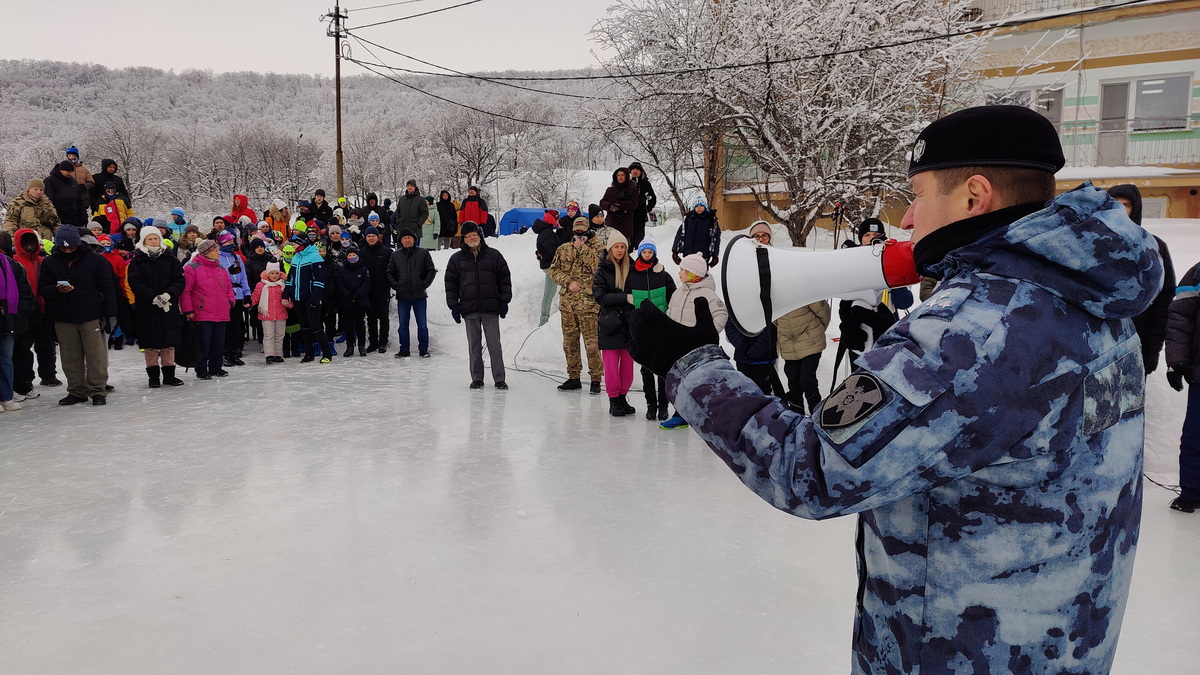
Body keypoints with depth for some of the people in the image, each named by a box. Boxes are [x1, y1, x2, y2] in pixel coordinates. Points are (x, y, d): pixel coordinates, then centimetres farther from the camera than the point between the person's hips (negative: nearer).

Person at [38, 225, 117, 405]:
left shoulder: (95, 260, -1)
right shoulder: (50, 263, 8)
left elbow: (107, 289, -2)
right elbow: (41, 289, 7)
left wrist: (110, 314, -7)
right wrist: (57, 290, -16)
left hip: (92, 316, -3)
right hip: (63, 319, 3)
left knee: (96, 356, -2)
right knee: (70, 358, 8)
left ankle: (98, 390, 5)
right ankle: (76, 391, 17)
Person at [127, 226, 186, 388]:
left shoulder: (171, 260, 10)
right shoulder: (137, 261, 4)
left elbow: (180, 280, 1)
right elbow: (136, 283, -7)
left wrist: (168, 294, -16)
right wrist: (154, 298, -18)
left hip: (170, 308, 2)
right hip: (146, 308, -1)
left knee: (169, 342, 4)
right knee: (151, 344, 2)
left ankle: (169, 375, 11)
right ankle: (153, 376, 9)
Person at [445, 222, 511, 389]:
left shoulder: (494, 255, 6)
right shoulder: (457, 259, 8)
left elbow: (505, 278, 8)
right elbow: (451, 283, 10)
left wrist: (504, 300, 2)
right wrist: (453, 305, 3)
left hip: (491, 308, -1)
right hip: (469, 309, 1)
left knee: (494, 344, -1)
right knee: (474, 345, 6)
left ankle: (499, 378, 3)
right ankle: (477, 378, 13)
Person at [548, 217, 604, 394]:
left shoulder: (597, 250, 1)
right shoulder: (563, 249, 13)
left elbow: (596, 268, -13)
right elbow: (553, 270, 9)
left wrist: (583, 248, -12)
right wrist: (569, 281, -6)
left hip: (588, 302, -5)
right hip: (567, 302, 5)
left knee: (592, 343, -8)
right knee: (569, 342, 11)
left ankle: (596, 379, -1)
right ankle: (573, 378, 21)